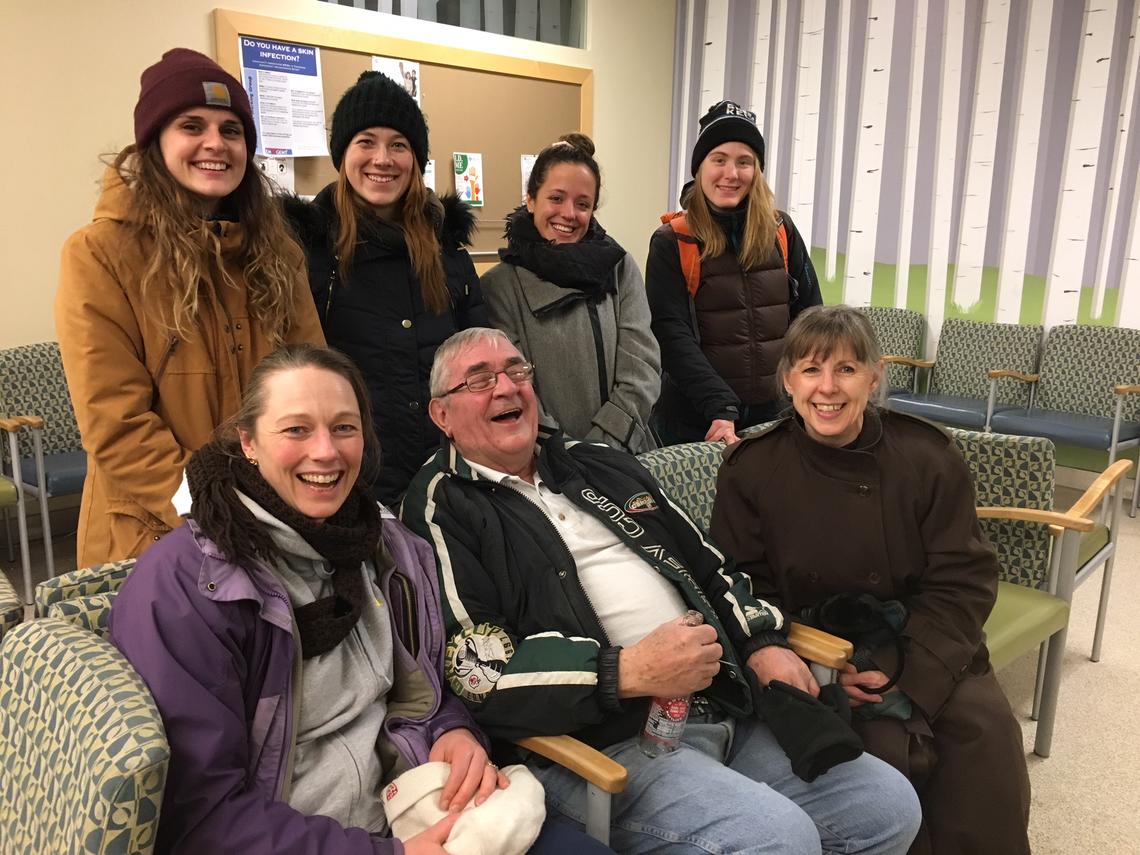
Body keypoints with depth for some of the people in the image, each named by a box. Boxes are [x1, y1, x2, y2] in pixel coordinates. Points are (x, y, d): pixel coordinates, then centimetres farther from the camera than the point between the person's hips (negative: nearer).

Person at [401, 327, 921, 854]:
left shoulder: (597, 464, 18)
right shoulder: (442, 510, -3)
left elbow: (707, 565, 21)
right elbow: (479, 674, -15)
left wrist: (763, 646, 4)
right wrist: (630, 674, -20)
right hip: (598, 745, -6)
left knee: (890, 805, 3)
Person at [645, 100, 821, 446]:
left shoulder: (782, 231, 4)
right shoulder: (671, 242, -6)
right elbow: (672, 335, -13)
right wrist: (720, 408, -22)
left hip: (773, 414, 3)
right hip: (695, 420, -3)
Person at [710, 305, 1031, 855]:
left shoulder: (929, 457, -2)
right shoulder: (751, 469, -4)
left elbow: (961, 582, -2)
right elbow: (742, 586, 0)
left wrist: (907, 673, -14)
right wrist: (767, 650, -19)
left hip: (924, 649, 2)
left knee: (986, 728, -20)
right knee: (884, 747, -24)